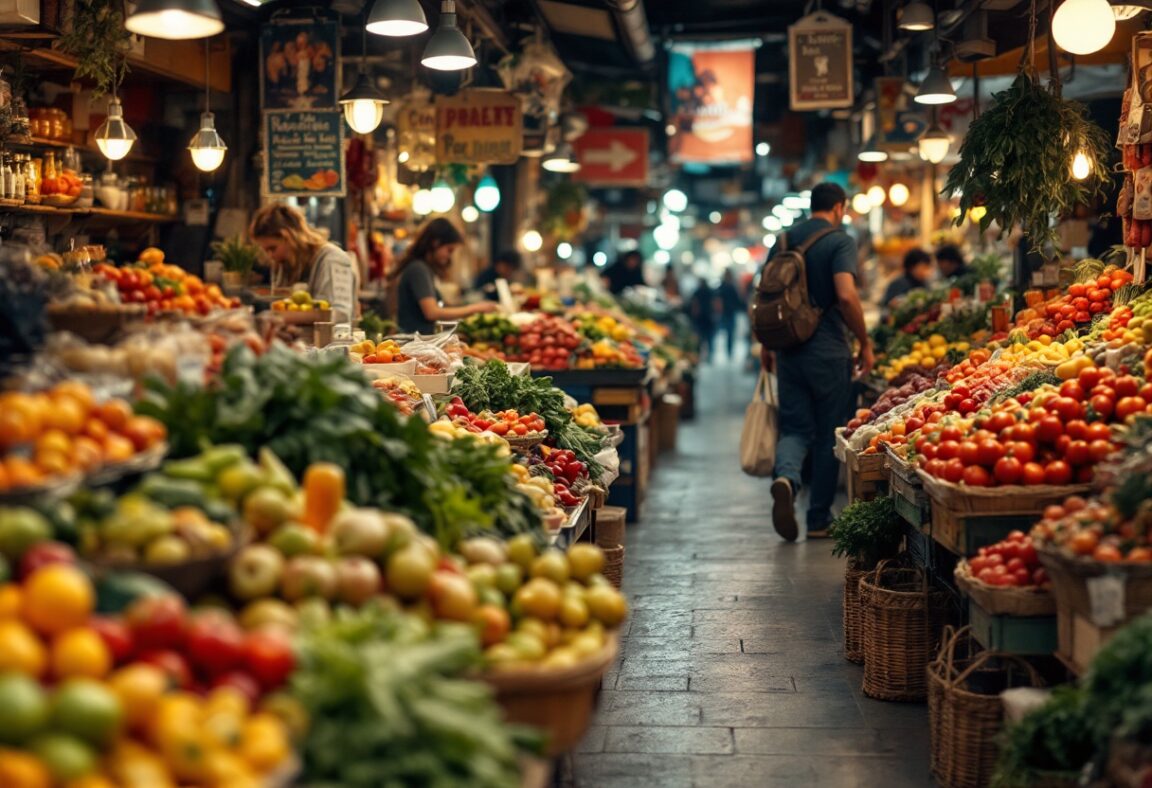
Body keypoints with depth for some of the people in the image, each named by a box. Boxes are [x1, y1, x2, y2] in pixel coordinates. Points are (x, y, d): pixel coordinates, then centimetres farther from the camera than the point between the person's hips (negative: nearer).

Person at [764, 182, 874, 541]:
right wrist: (865, 342, -9)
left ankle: (786, 477, -23)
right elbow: (846, 296, -20)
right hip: (829, 352, -4)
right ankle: (819, 519, 14)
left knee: (796, 427, 9)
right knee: (829, 435, 8)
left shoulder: (784, 239, 9)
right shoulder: (840, 241, -7)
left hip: (789, 350, 4)